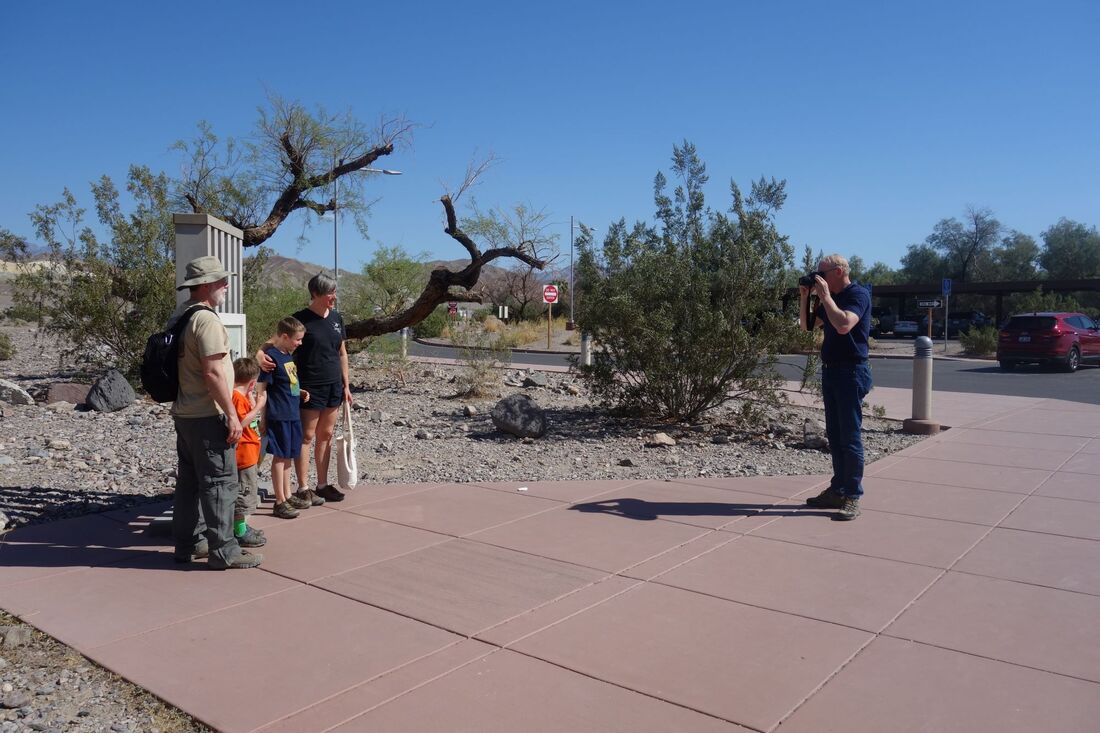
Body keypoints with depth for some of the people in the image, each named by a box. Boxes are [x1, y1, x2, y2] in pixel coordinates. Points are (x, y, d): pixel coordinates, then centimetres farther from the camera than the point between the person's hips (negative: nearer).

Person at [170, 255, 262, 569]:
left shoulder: (178, 316, 12)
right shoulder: (206, 319, -18)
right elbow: (213, 372, -24)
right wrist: (232, 415, -20)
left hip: (184, 413, 10)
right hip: (207, 416, -10)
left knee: (190, 480, 16)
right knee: (220, 483, -3)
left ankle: (188, 543, 25)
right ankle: (223, 551, 3)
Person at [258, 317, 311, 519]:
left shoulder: (288, 355, 13)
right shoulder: (271, 357, -14)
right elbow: (262, 388, -14)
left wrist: (300, 392, 8)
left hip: (292, 414, 9)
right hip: (278, 416, -9)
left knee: (288, 456, 16)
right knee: (280, 457, -2)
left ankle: (287, 495, 27)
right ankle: (280, 502, 5)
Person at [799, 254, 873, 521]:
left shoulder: (858, 294, -11)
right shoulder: (830, 298, 14)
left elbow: (844, 325, -29)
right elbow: (806, 325, 19)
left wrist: (825, 295, -20)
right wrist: (805, 298, 6)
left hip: (851, 371, -9)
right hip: (830, 369, 9)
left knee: (850, 436, -7)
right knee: (834, 435, 12)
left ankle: (852, 497, -3)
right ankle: (838, 490, 19)